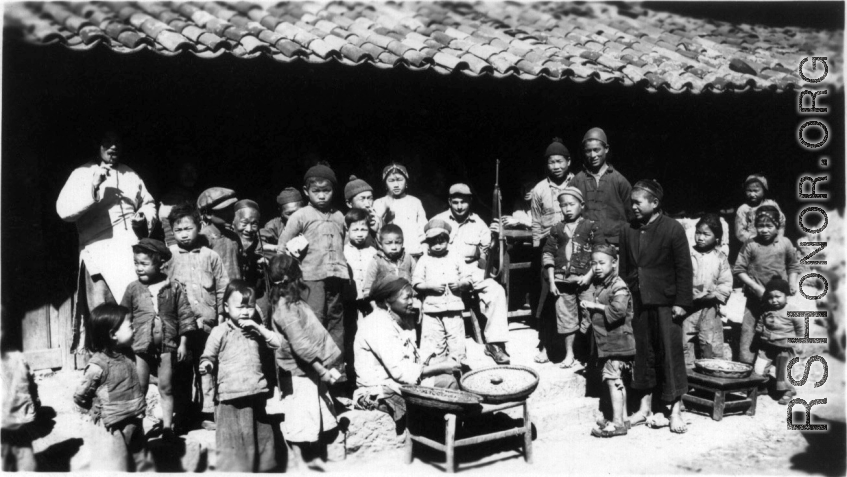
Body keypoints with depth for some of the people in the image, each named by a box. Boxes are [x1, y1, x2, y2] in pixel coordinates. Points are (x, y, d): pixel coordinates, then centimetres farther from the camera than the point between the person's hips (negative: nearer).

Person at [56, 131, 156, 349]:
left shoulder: (131, 175, 18)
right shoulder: (82, 173, 5)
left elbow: (148, 203, 28)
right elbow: (64, 210, -6)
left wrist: (146, 216, 6)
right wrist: (92, 187, -15)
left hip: (132, 248, 4)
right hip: (99, 250, -3)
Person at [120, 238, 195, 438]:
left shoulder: (174, 287, -2)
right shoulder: (133, 289, 1)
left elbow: (185, 315, 1)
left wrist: (183, 343, -1)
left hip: (167, 346, -1)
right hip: (141, 346, 1)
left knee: (166, 388, 9)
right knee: (139, 390, 7)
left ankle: (167, 427, 18)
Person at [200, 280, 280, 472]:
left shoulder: (256, 329, 10)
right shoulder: (220, 332, -2)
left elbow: (277, 343, 4)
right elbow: (208, 356, -1)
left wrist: (258, 328, -7)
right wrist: (206, 366, -24)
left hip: (256, 394, 4)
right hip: (231, 397, -4)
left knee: (261, 436, 14)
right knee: (233, 440, -1)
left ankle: (262, 467, 29)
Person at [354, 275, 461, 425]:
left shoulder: (402, 320, 9)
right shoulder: (378, 325, -20)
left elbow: (411, 360, 11)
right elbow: (400, 371, -24)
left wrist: (436, 362, -7)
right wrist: (440, 367, -18)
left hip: (400, 381, 9)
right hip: (380, 391, -9)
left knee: (448, 380, -1)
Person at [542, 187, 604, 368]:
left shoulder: (591, 227, 1)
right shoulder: (557, 230, 8)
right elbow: (548, 255, 9)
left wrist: (589, 275, -11)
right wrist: (551, 281, 3)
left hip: (584, 280, -3)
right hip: (562, 280, 3)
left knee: (590, 316, -3)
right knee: (566, 317, 9)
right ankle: (569, 354, 19)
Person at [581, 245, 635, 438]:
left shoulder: (618, 286, -16)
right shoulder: (595, 284, 10)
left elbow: (618, 310, -30)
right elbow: (591, 305, 27)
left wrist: (596, 306, -22)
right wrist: (587, 304, 6)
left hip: (617, 341, -9)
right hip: (604, 341, 9)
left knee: (613, 379, -8)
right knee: (618, 381, 16)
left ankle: (617, 423, -4)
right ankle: (623, 418, 26)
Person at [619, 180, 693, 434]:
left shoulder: (673, 229, -8)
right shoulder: (628, 232, 7)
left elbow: (684, 268, -8)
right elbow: (623, 269, 12)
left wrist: (681, 302, -11)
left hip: (665, 303, -5)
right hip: (637, 303, 5)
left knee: (671, 354, 1)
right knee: (643, 354, 12)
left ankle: (674, 410, 11)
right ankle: (644, 406, 24)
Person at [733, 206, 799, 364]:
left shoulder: (785, 243, 0)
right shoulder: (750, 245, -7)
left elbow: (793, 266, 13)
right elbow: (738, 269, -7)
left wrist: (793, 282, -4)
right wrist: (756, 287, -13)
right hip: (756, 297, -2)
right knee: (748, 329, -4)